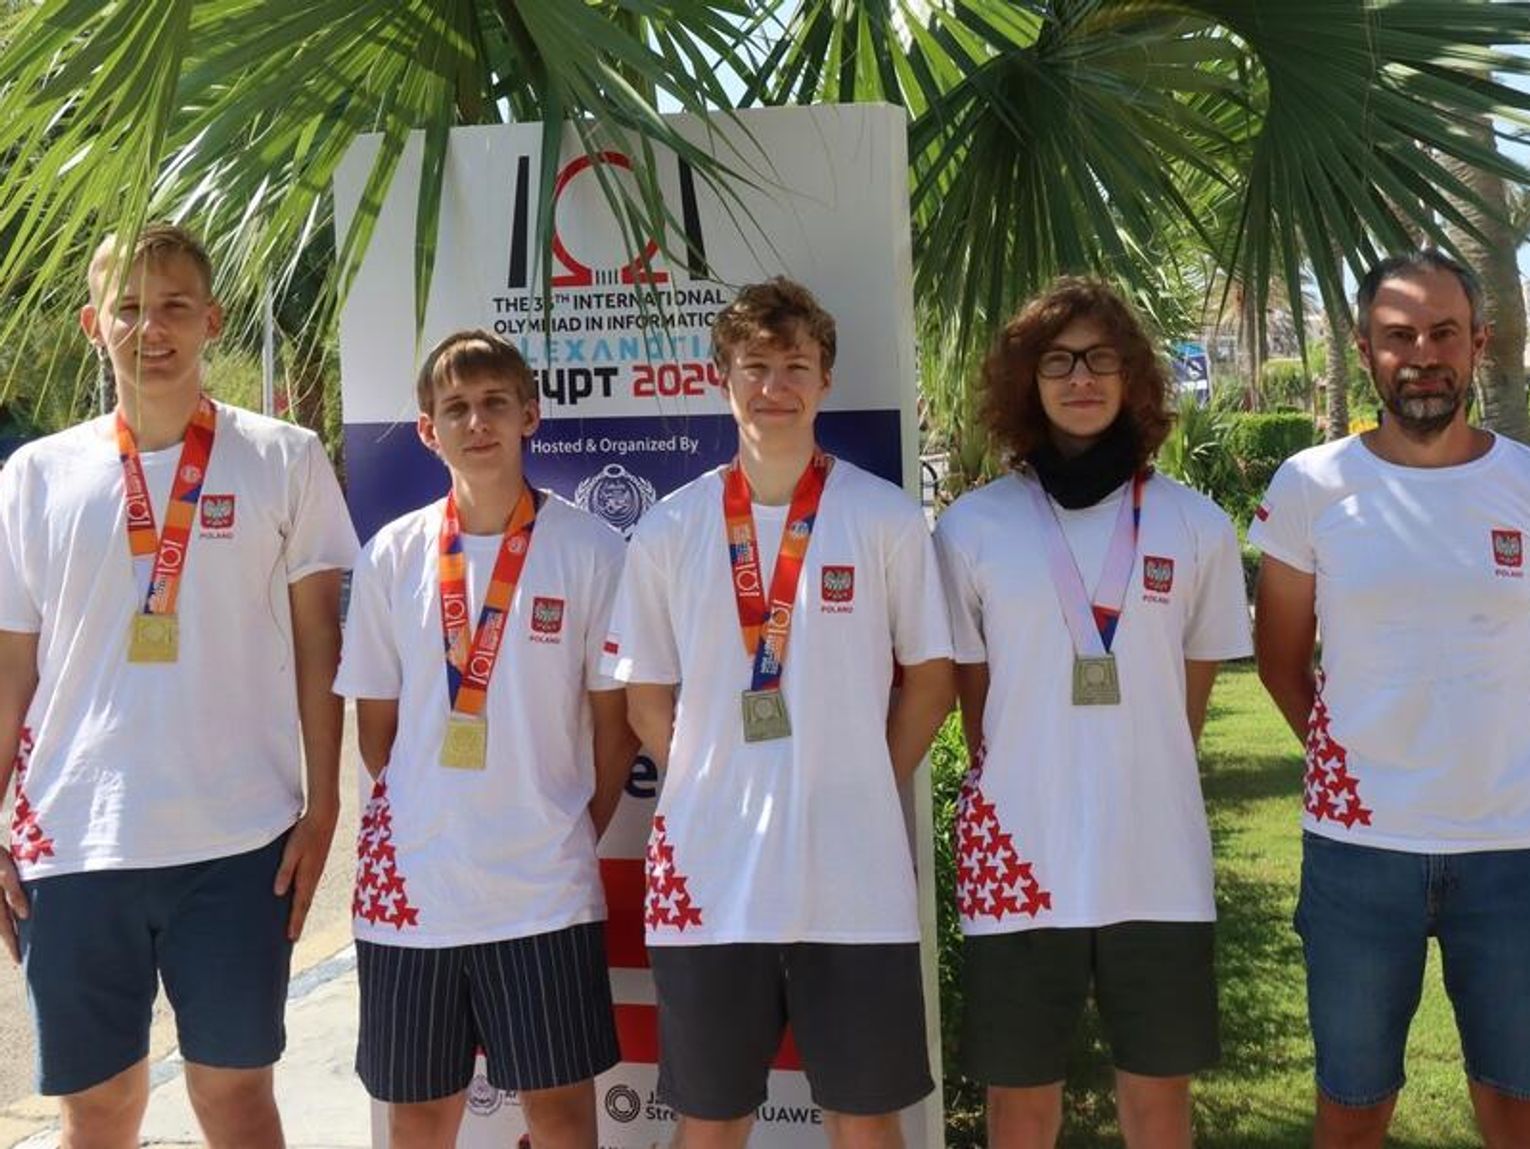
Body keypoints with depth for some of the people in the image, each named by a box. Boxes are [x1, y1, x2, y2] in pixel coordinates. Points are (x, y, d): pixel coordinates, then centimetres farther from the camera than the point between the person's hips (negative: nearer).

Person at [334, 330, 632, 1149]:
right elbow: (375, 725, 9)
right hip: (411, 881, 3)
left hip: (544, 887, -2)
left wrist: (576, 835, 0)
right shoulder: (392, 555, 2)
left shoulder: (590, 550, -4)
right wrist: (415, 827, 4)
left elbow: (614, 723, 1)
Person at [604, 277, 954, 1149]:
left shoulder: (887, 519, -1)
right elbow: (647, 692, 9)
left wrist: (869, 787, -1)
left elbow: (931, 675, 5)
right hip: (710, 868, 2)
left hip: (854, 873, -1)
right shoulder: (670, 530, 3)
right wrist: (710, 789, -1)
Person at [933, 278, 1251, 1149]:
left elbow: (1193, 689, 10)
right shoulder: (972, 528, -2)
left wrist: (1140, 779, 9)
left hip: (1157, 858, 1)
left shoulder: (1196, 526, 2)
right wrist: (1022, 791, 5)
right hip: (1021, 856, -1)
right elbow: (973, 694, 6)